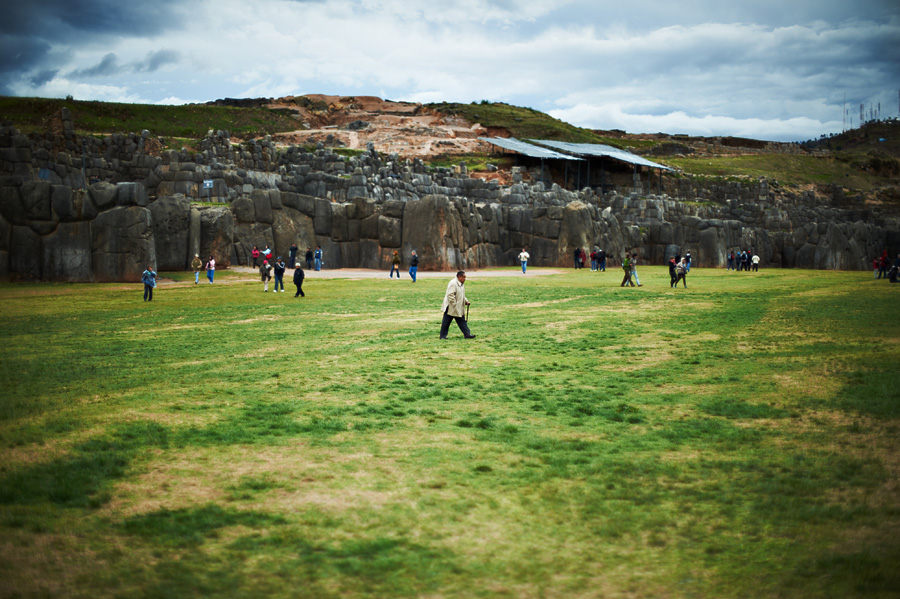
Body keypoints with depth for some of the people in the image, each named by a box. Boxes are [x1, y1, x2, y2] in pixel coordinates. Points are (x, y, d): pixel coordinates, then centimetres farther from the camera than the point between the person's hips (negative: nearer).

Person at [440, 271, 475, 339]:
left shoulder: (461, 284, 11)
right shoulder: (453, 283, -20)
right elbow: (450, 295, -25)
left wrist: (466, 301, 9)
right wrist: (454, 305, -24)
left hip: (459, 308, 9)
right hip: (450, 308, -9)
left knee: (462, 321, 9)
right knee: (446, 322, 2)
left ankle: (467, 334, 10)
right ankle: (443, 336, 11)